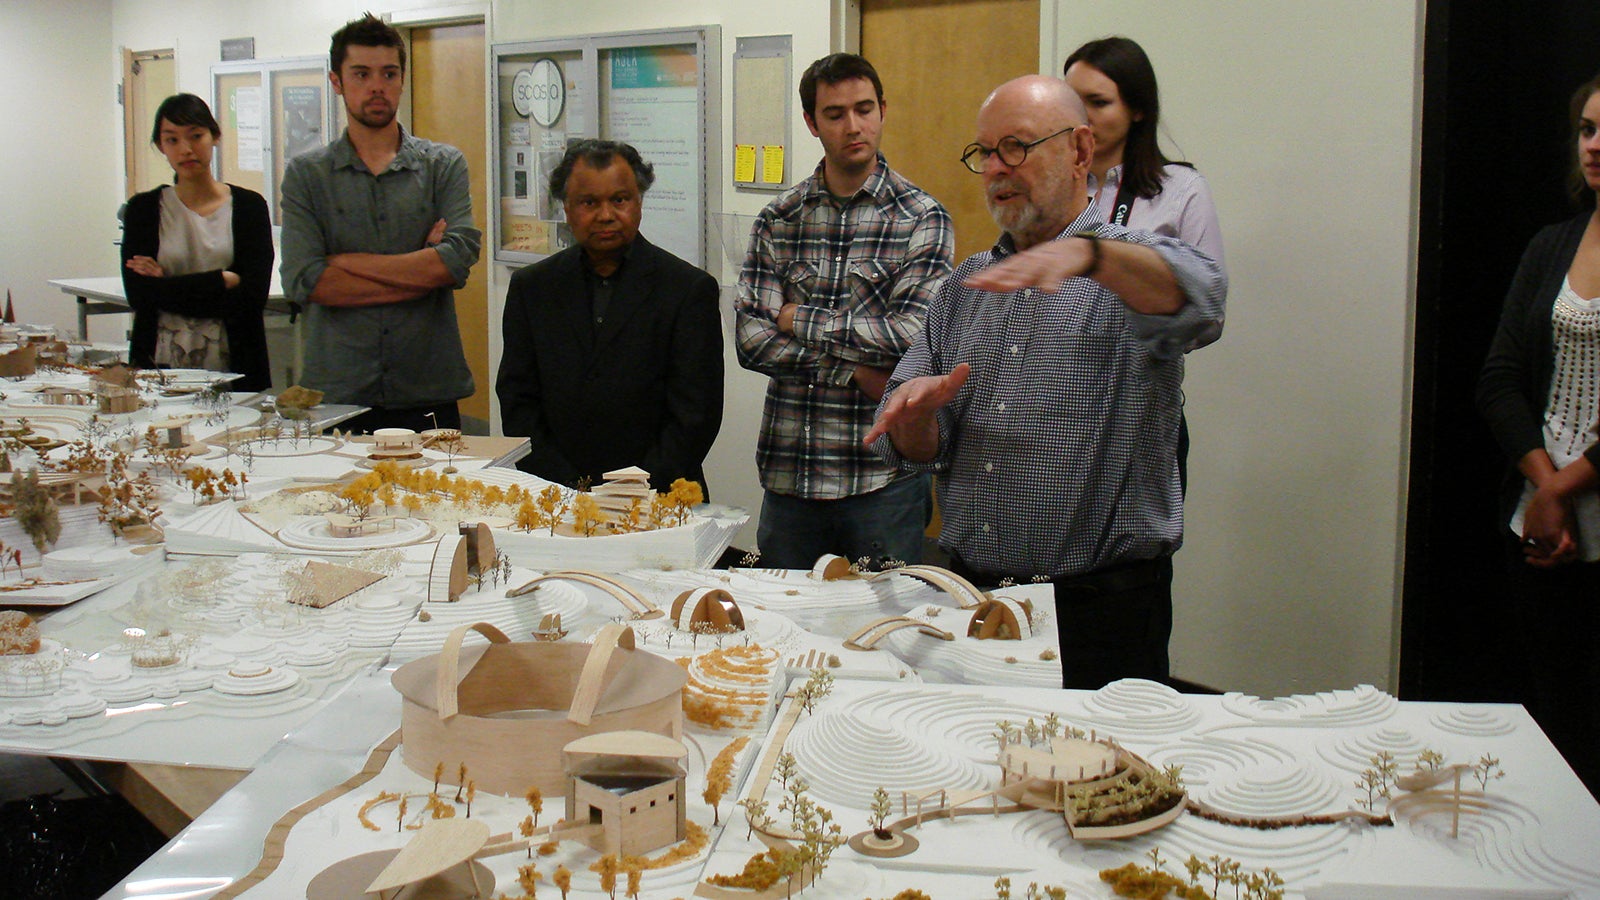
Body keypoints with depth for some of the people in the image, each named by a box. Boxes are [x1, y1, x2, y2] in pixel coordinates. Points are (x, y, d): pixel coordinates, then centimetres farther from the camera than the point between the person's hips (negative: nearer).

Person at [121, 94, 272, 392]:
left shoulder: (248, 206, 3)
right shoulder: (144, 208, 7)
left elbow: (252, 297, -8)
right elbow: (138, 295, -5)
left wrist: (169, 287, -8)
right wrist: (222, 279, -9)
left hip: (234, 370, -1)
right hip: (160, 369, 1)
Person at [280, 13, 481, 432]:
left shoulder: (444, 165, 7)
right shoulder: (305, 174, 6)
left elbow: (459, 257, -10)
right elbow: (303, 280, -8)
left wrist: (346, 261, -7)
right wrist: (420, 268, -9)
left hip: (427, 396, 0)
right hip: (336, 394, 0)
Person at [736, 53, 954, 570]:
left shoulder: (922, 218, -3)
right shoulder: (778, 220, 6)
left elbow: (912, 335, -16)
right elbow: (752, 341, -2)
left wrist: (800, 319, -7)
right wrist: (852, 370, -13)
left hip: (883, 476, -3)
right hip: (789, 472, 3)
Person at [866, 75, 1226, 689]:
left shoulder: (1134, 268, -2)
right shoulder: (964, 287, 13)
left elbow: (1194, 295, -28)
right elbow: (913, 450, 11)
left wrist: (1083, 254, -46)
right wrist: (917, 410, -12)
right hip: (969, 598, 5)